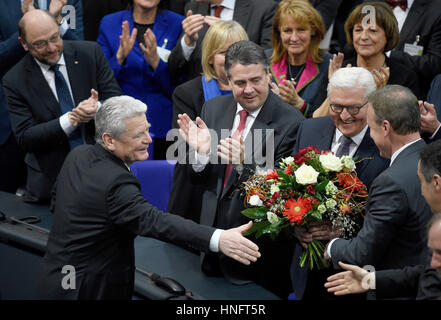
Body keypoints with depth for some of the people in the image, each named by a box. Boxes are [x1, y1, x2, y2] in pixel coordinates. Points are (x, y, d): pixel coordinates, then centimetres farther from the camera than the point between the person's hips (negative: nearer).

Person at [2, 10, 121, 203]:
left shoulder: (90, 53, 0)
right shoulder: (14, 81, -4)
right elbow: (25, 139, -9)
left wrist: (98, 108, -23)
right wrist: (70, 120, -22)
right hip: (51, 177, 0)